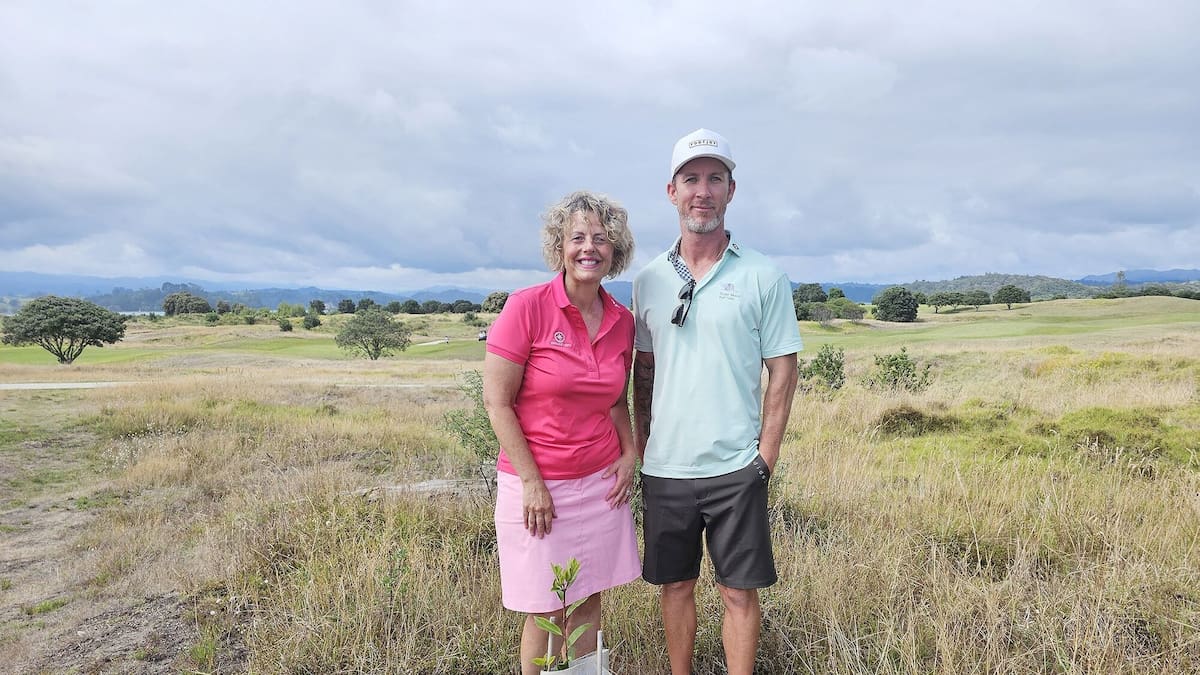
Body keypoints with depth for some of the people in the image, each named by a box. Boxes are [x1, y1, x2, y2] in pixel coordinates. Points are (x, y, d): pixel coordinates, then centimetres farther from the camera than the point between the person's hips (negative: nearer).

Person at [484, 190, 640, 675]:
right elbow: (497, 402, -12)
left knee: (588, 600, 15)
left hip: (601, 482, 5)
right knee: (545, 610, 8)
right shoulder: (527, 307, -14)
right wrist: (532, 482, -13)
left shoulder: (622, 321, 2)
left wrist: (629, 453, 1)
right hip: (538, 484, -4)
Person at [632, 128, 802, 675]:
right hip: (663, 468, 3)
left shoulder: (764, 277, -3)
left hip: (735, 469, -3)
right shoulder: (648, 280, 6)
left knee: (739, 591, 7)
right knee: (674, 587, 15)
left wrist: (765, 457, -6)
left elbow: (782, 373, -1)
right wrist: (640, 447, 7)